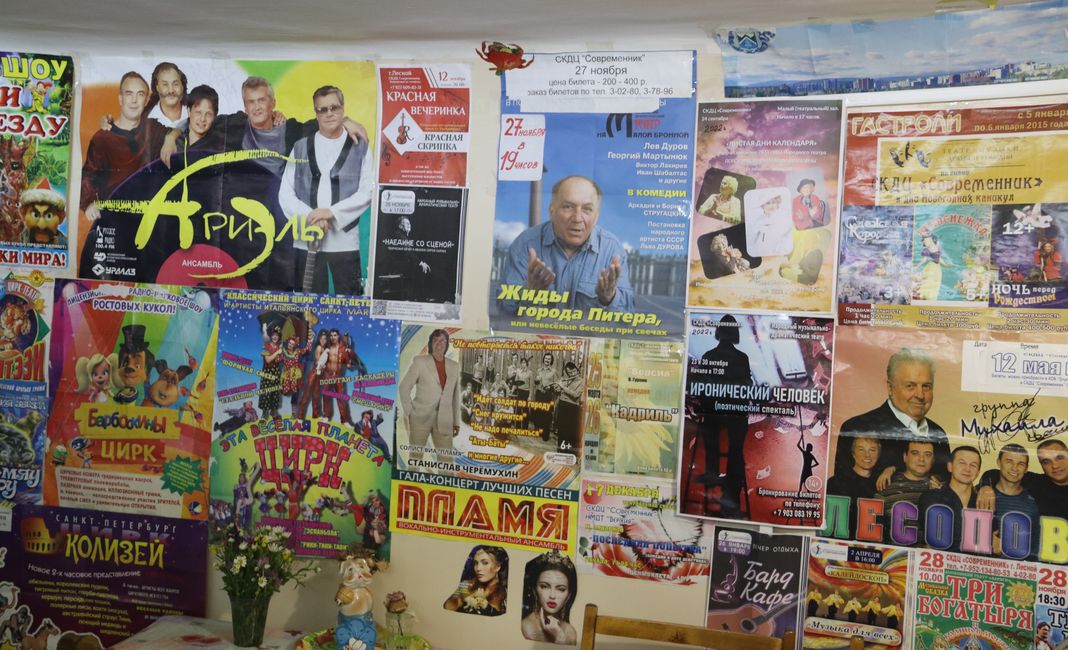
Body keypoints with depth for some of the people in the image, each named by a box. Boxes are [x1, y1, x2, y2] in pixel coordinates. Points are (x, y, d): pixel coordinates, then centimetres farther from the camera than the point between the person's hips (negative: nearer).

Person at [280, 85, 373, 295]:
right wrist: (309, 217, -9)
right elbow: (285, 193, 7)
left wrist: (332, 212, -12)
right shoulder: (300, 148, 14)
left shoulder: (360, 148, 8)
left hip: (345, 241, -2)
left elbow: (367, 191, -3)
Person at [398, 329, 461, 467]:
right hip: (421, 417, -3)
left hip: (444, 421, 3)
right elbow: (404, 386, 1)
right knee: (415, 457, 2)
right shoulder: (420, 361, 2)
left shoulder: (454, 366, 12)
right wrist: (408, 412, -6)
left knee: (447, 461, -1)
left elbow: (455, 396, 14)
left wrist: (456, 421, 11)